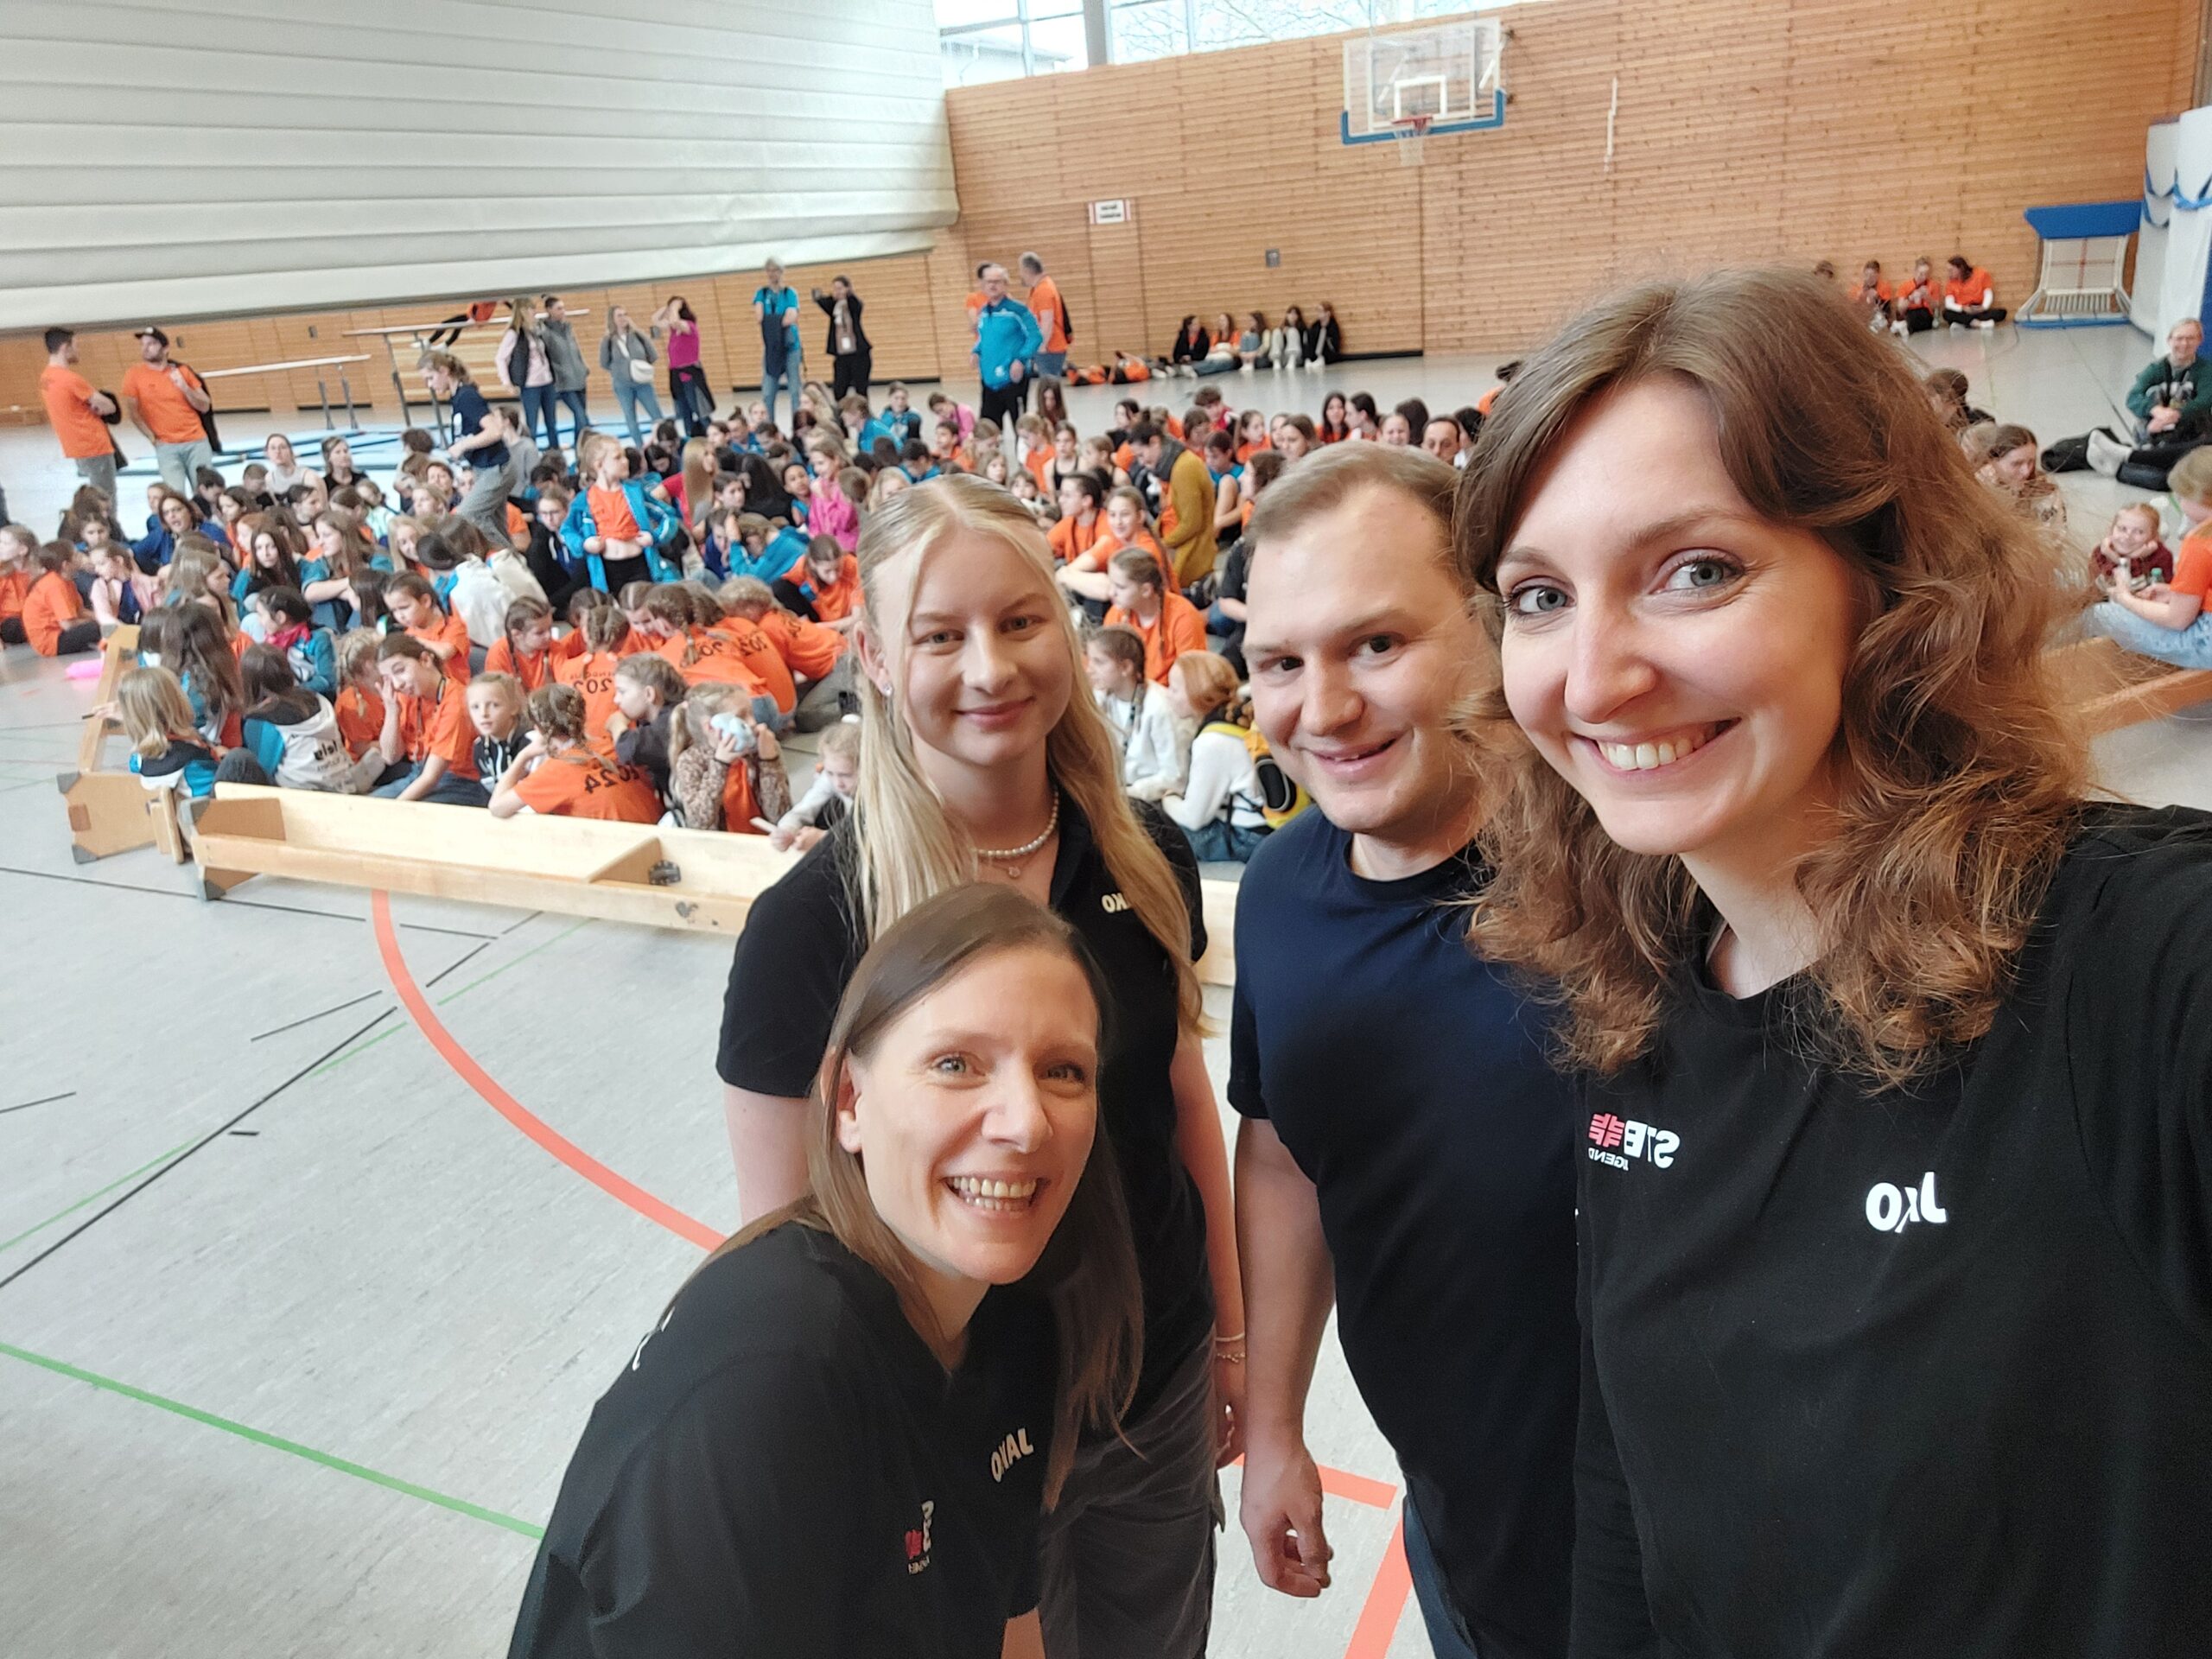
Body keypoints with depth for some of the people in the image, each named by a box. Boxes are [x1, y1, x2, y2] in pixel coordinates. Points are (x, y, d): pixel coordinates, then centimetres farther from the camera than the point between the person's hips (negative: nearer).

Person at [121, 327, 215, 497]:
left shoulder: (181, 371, 6)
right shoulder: (134, 374, 0)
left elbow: (205, 406, 6)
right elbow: (131, 411, 1)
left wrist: (184, 387, -10)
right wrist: (153, 438, -4)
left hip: (197, 442, 2)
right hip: (166, 446, -1)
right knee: (176, 495, -10)